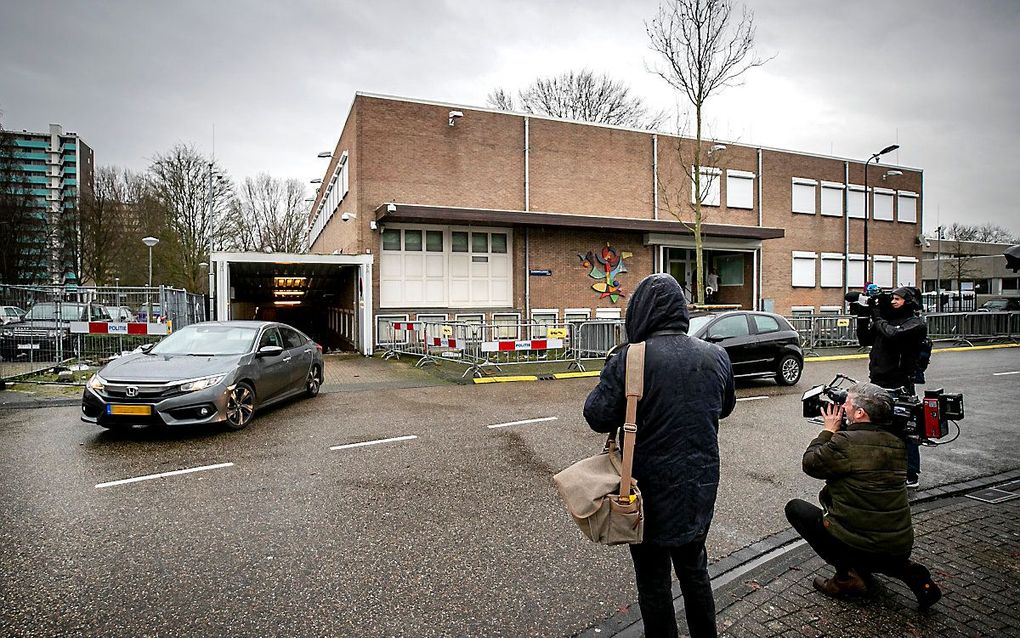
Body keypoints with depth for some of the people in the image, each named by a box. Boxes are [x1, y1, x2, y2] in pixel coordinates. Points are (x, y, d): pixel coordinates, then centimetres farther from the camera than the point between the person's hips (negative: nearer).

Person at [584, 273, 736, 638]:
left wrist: (605, 386, -1)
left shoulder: (630, 359, -22)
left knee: (653, 580, 13)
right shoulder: (716, 356, -3)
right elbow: (725, 407, 13)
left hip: (651, 489, -5)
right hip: (700, 486, 5)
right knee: (694, 568, 26)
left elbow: (598, 418, -18)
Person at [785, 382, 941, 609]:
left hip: (860, 547, -7)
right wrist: (836, 432, 11)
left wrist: (829, 430, 3)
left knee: (795, 508, 8)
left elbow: (810, 463, -6)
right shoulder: (896, 443, 3)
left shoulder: (846, 441, -21)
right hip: (901, 547, 7)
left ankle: (847, 576, -1)